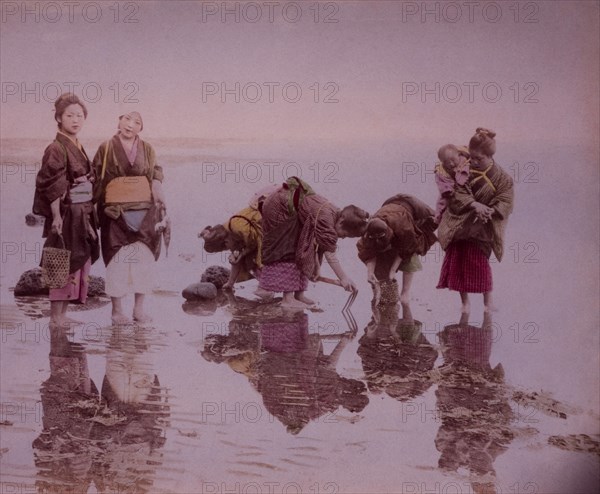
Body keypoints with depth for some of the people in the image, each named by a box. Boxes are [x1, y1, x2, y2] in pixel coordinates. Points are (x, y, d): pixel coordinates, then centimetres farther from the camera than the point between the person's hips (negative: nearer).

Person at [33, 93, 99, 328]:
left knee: (79, 263, 10)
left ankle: (63, 314, 17)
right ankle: (55, 316, 2)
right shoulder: (56, 149, -11)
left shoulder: (78, 148, 15)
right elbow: (52, 186, -16)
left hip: (82, 214, 9)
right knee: (65, 264, -5)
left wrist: (88, 214, 15)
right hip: (66, 214, -9)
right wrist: (56, 216, -21)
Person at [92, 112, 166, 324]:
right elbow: (96, 181, 4)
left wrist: (160, 210, 2)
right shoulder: (106, 149, 3)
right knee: (117, 259, -2)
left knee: (144, 259, 3)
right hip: (116, 212, -3)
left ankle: (139, 308, 14)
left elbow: (157, 179, 12)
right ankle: (117, 309, 8)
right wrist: (100, 210, -3)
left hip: (144, 213, 3)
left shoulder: (147, 150, 10)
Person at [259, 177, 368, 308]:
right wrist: (343, 278, -29)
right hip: (279, 209, -10)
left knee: (301, 250, 9)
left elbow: (318, 243, 8)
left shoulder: (334, 213, -2)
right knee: (287, 252, -11)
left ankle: (299, 294, 13)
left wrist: (316, 265, 10)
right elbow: (329, 254, -30)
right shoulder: (326, 218, -30)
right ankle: (287, 299, -11)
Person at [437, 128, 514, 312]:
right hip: (459, 225, 2)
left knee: (480, 263, -5)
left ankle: (488, 301, 12)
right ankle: (465, 302, 19)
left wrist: (489, 211, -29)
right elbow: (458, 192, -14)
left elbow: (505, 201, -11)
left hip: (482, 229, -2)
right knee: (458, 263, 4)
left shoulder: (501, 178, -8)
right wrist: (474, 204, -30)